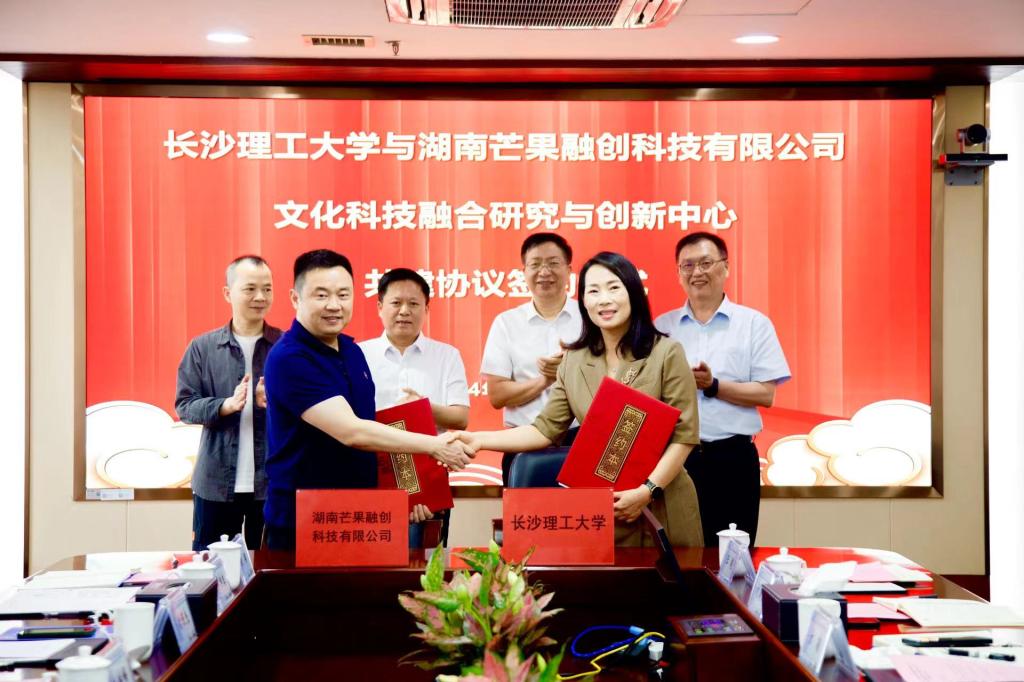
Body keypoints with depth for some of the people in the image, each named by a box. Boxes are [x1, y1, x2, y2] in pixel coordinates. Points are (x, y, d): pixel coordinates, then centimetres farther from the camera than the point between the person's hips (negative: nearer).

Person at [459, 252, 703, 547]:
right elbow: (546, 429, 4)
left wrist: (647, 490, -18)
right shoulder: (573, 361, 6)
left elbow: (684, 434, -8)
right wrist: (480, 439, -7)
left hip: (661, 509, -3)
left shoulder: (666, 353, -6)